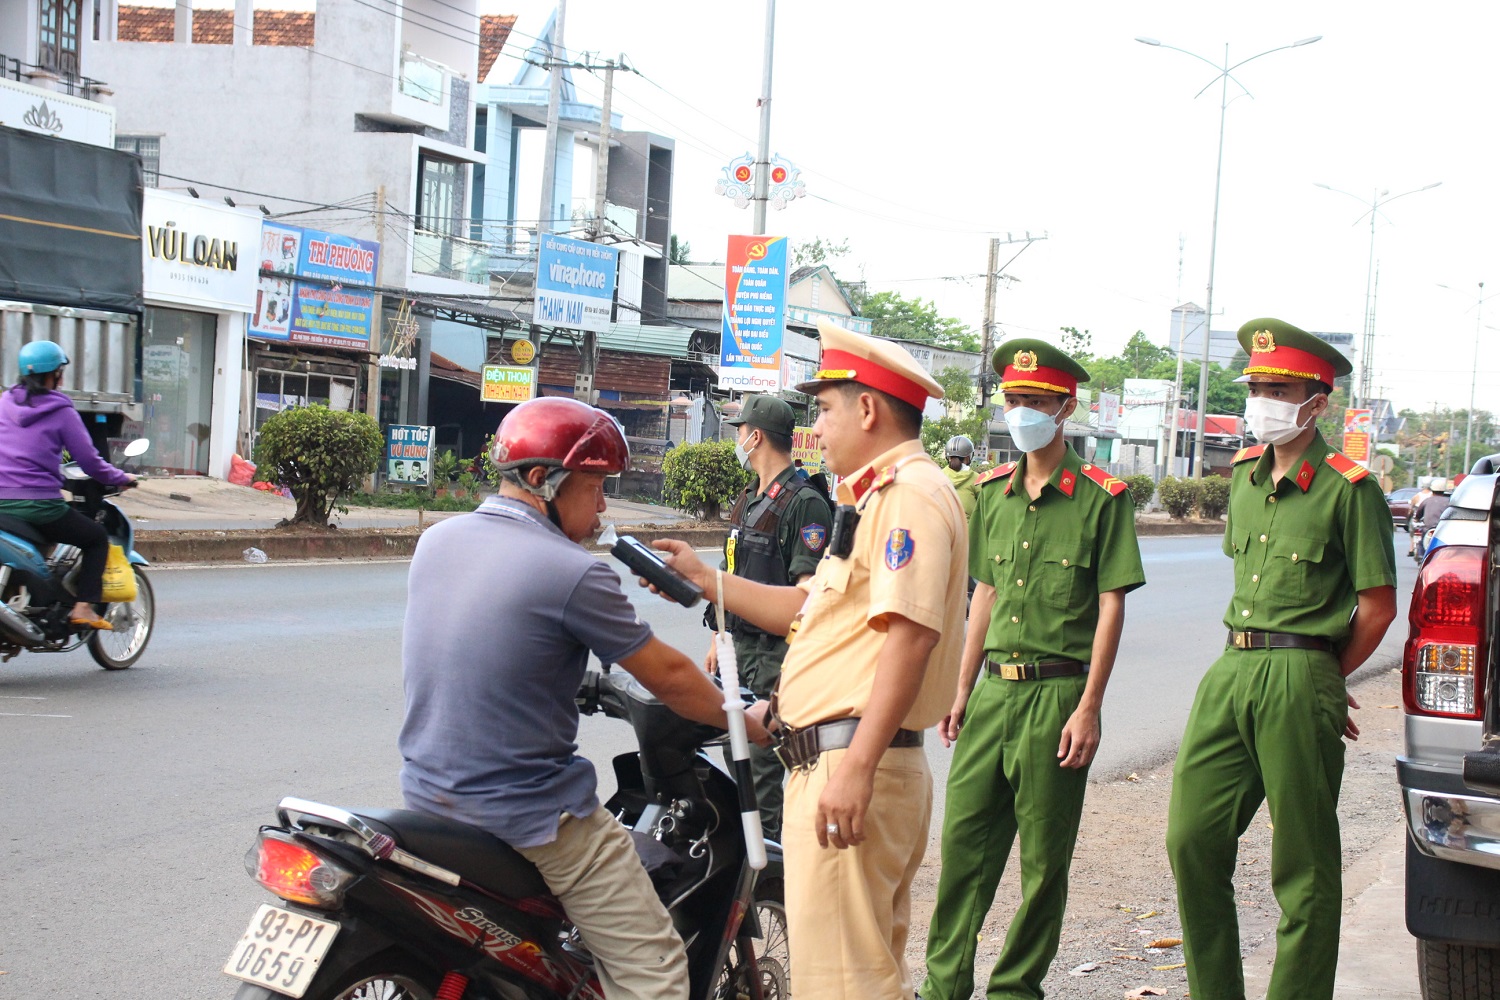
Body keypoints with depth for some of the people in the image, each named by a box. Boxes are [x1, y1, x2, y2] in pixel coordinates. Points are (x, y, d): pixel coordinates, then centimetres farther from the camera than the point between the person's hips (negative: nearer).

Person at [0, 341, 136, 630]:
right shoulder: (61, 411, -4)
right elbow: (89, 462, -4)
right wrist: (122, 479, 12)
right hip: (40, 505, -5)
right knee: (98, 538, 14)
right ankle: (84, 608, 0)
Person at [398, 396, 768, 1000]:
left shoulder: (435, 542, 3)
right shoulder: (572, 573, -17)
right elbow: (669, 678, -8)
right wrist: (749, 725, 7)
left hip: (425, 792, 8)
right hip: (529, 816, -8)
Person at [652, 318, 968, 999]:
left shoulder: (909, 494, -13)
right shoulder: (882, 496, 24)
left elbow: (910, 632, -24)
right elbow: (809, 609, 26)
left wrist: (856, 767, -29)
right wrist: (705, 579, 24)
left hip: (848, 769, -12)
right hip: (836, 763, 12)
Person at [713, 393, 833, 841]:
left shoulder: (804, 503, -13)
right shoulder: (748, 500, 17)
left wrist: (794, 660, -22)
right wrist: (719, 640, 21)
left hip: (776, 653, -9)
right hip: (739, 648, 9)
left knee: (762, 761, -8)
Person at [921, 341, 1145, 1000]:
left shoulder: (1100, 496, -6)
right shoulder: (993, 492, 12)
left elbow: (1111, 604, -8)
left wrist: (1089, 708, -13)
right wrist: (963, 691, 15)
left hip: (1058, 693, -5)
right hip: (993, 690, 5)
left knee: (1044, 857, 4)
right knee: (963, 839, 5)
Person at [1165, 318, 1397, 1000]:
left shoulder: (1348, 488, -7)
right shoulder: (1245, 475, 13)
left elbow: (1378, 605, -5)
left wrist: (1323, 679, 3)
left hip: (1299, 680, -7)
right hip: (1231, 671, 7)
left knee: (1302, 866, 2)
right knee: (1193, 840, 6)